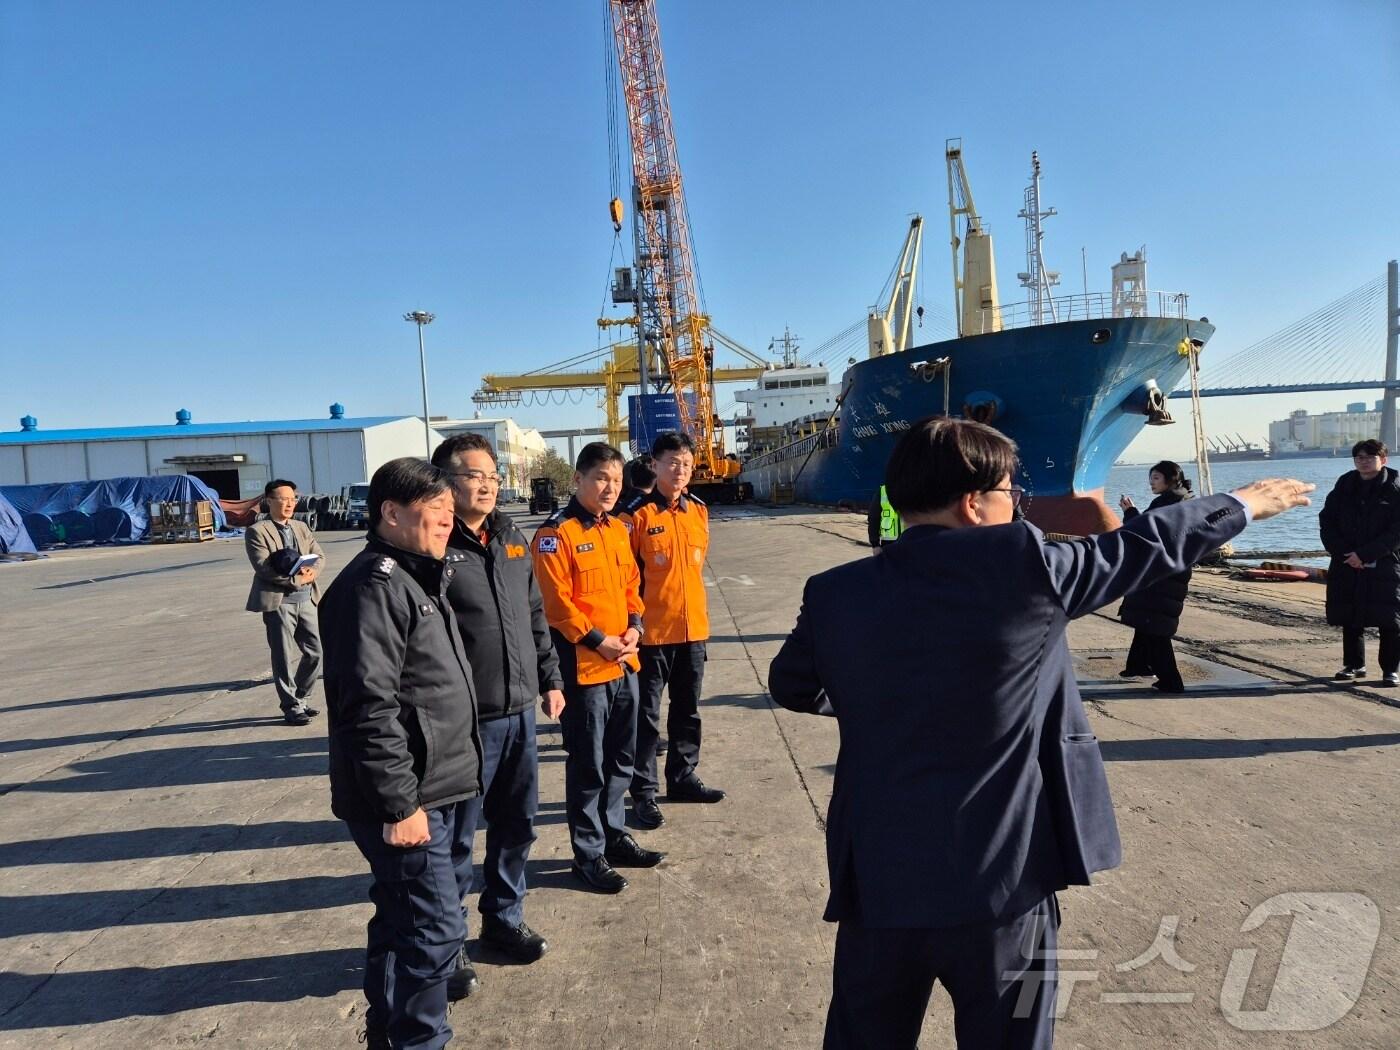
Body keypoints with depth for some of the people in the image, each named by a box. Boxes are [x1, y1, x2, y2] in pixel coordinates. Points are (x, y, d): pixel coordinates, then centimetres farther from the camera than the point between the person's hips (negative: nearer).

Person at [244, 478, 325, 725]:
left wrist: (311, 572, -13)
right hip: (278, 601, -6)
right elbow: (264, 567, -14)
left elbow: (319, 555, 8)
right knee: (285, 657, 2)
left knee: (315, 650, 8)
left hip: (306, 599, 6)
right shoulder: (256, 531, -4)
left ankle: (300, 698, 25)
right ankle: (291, 707, 14)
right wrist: (297, 578, -18)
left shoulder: (301, 527, 16)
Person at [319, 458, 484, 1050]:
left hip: (433, 793, 10)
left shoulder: (418, 579, 14)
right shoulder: (374, 586, -19)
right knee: (434, 931, -2)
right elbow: (369, 708, -25)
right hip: (405, 802, -10)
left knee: (402, 922, 21)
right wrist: (399, 803, -22)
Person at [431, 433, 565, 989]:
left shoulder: (513, 539, 9)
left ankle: (504, 916, 39)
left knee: (516, 825, 19)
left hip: (520, 714, 7)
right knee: (455, 837, 7)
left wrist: (550, 679, 16)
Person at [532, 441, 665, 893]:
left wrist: (634, 626, 0)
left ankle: (614, 836, 35)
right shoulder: (556, 533, -13)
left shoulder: (619, 529, 11)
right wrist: (598, 641, -18)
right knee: (588, 765, 4)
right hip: (583, 666, -8)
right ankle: (589, 855, 18)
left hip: (624, 663, 8)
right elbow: (555, 602, -17)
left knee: (621, 759, 18)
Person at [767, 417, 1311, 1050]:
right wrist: (1241, 505, 21)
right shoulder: (1021, 564, -14)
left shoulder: (834, 594, -6)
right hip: (1001, 882, -2)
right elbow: (1144, 546, 3)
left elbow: (791, 688, 12)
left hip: (879, 882, 3)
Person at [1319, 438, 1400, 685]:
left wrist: (1365, 554, -17)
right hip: (1347, 566, 4)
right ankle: (1354, 665, 23)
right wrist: (1342, 552, -7)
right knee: (1349, 618, 10)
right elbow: (1327, 521, 6)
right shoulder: (1344, 485, 7)